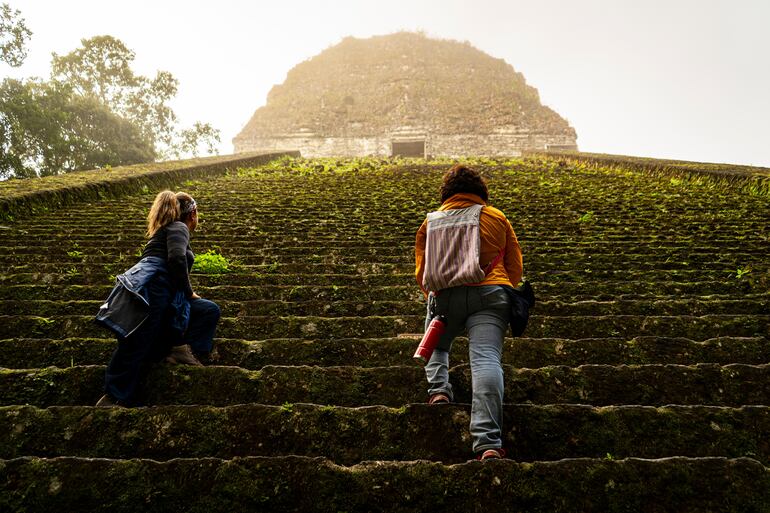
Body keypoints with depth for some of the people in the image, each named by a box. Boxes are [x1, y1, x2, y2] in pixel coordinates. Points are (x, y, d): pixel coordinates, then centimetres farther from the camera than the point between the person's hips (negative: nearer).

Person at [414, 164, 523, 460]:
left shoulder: (432, 220, 18)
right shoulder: (497, 218, 18)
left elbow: (421, 271, 17)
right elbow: (516, 268, 20)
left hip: (445, 294, 1)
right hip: (491, 292, 0)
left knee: (436, 345, 26)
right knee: (486, 358, -12)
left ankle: (438, 389, -1)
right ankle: (488, 442, -22)